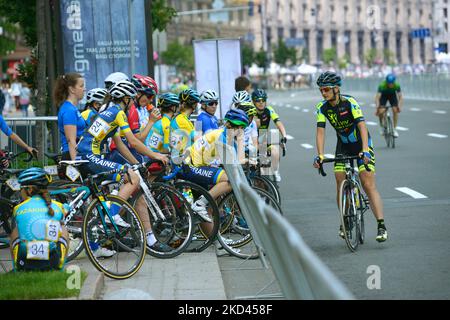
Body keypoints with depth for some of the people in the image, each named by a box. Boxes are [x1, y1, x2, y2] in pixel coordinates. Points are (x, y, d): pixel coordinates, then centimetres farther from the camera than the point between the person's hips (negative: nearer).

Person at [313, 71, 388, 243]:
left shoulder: (350, 102, -24)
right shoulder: (323, 108, -10)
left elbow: (362, 126, -32)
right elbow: (320, 132, -13)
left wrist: (365, 151, -44)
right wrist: (320, 155, -26)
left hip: (361, 144, -4)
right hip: (343, 146, 5)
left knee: (368, 184, -13)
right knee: (341, 184, -6)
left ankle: (381, 226, -18)